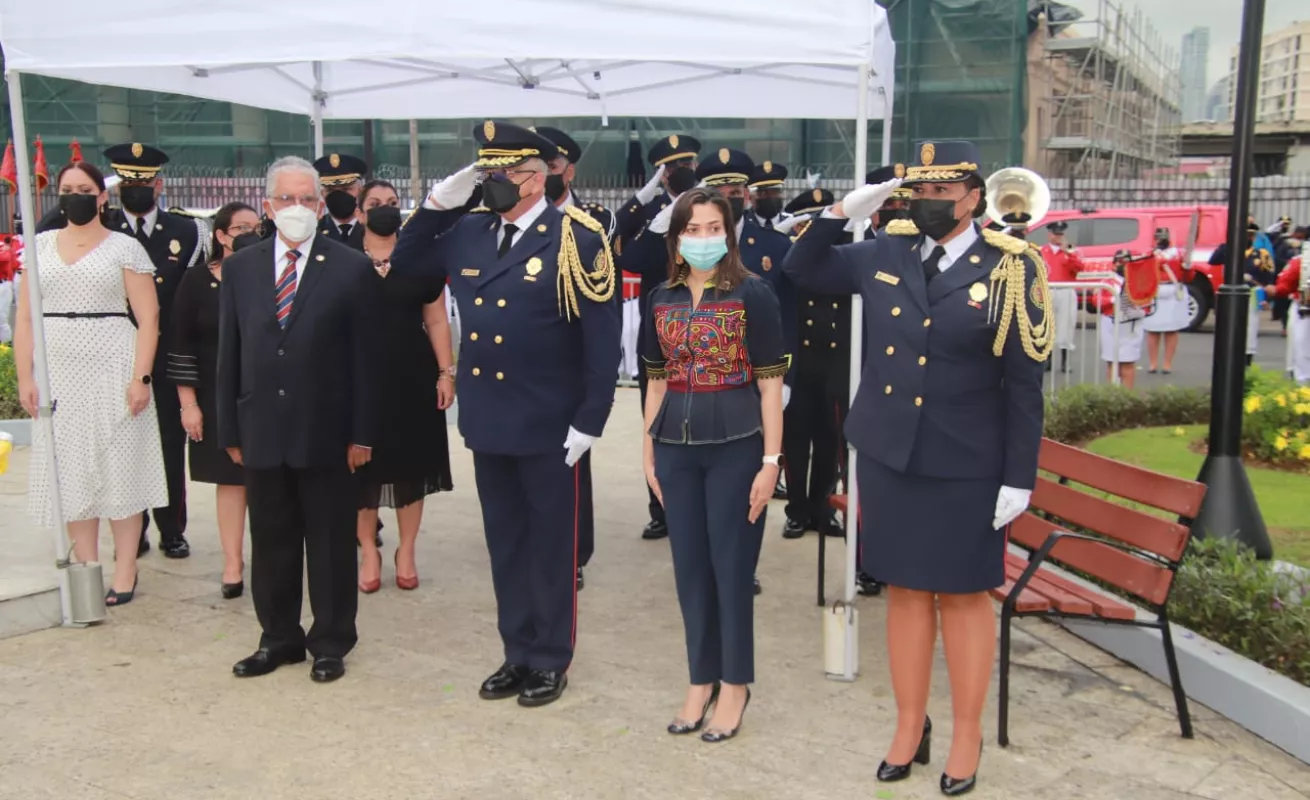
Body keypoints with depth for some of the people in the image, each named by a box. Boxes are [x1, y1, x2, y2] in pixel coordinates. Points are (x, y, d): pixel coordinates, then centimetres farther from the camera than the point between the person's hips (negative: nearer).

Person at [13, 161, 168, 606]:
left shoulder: (125, 247, 1)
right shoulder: (41, 246, 11)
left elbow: (148, 318, -5)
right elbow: (25, 319, 10)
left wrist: (140, 377, -14)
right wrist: (25, 378, 2)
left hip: (112, 372, -4)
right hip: (58, 375, 4)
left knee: (119, 471, 1)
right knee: (72, 473, 6)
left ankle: (124, 574, 9)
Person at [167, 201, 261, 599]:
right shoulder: (196, 281, 0)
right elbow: (182, 346, -1)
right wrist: (188, 403, -5)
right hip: (218, 397, 0)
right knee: (230, 477, 7)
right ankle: (233, 563, 15)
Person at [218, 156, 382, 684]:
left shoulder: (352, 269, -3)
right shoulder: (240, 268, 8)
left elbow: (365, 357, -5)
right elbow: (230, 354, 8)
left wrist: (362, 434, -8)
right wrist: (230, 430, 6)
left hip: (326, 433, -3)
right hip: (262, 432, 3)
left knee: (331, 544, 8)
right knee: (270, 542, 13)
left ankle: (331, 644, 23)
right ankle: (279, 639, 29)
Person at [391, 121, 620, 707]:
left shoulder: (575, 237, -11)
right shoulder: (468, 233, 7)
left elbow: (602, 335, -12)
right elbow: (404, 265, 16)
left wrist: (590, 420, -15)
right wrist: (437, 204, 2)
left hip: (549, 426, -6)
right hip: (487, 419, 6)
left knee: (551, 545, 8)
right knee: (505, 544, 15)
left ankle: (550, 660, 22)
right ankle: (518, 653, 29)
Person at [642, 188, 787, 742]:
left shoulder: (753, 294, -6)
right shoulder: (661, 300, 8)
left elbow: (770, 384, -7)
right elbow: (658, 381, 13)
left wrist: (770, 460, -11)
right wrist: (648, 450, 11)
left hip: (735, 446, -4)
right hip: (676, 448, 4)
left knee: (731, 567, 4)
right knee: (689, 566, 10)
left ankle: (734, 685, 20)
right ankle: (701, 680, 26)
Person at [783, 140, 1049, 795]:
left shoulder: (1007, 269, -7)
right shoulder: (885, 254, 4)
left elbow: (1024, 383, -7)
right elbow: (802, 269, 15)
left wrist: (1019, 477, -9)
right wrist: (840, 213, -1)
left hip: (966, 467, -3)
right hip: (888, 455, 4)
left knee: (963, 595, 9)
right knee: (905, 589, 13)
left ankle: (967, 736, 25)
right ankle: (910, 727, 27)